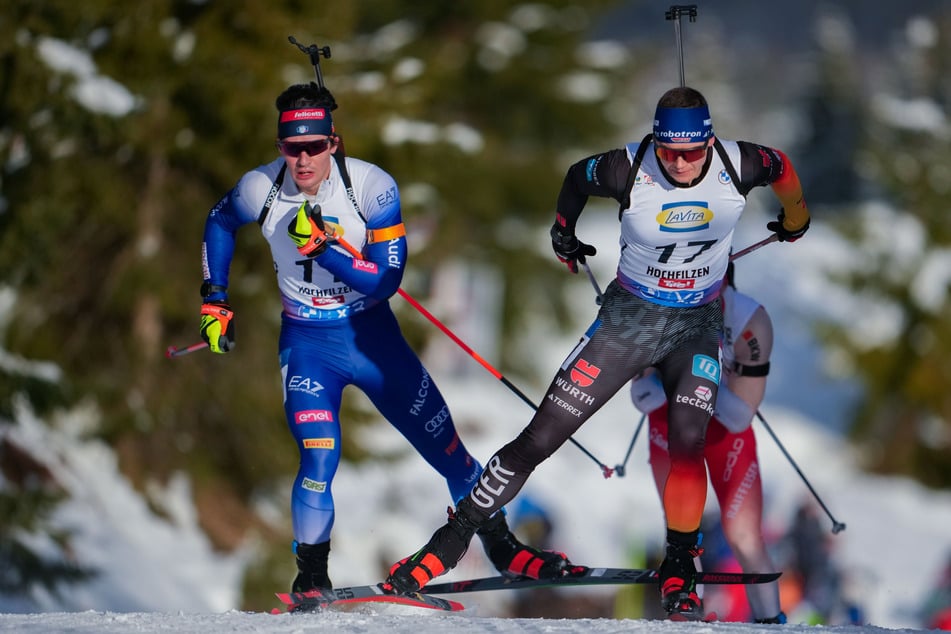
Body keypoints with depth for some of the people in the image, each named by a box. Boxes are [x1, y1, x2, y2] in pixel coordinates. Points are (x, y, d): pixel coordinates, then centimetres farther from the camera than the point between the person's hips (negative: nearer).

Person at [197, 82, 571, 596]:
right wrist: (214, 301, 7)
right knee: (319, 460, -21)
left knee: (445, 447, 6)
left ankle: (500, 546, 25)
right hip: (307, 344, 0)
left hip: (373, 335, 0)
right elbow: (219, 224, 9)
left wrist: (324, 245, -32)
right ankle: (311, 574, -3)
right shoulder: (260, 189, -15)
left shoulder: (372, 187, -20)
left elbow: (386, 281, -21)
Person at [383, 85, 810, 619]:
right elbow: (577, 176, 2)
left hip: (697, 325, 1)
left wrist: (795, 220, 26)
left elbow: (783, 167, 7)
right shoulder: (629, 170, -22)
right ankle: (449, 544, 5)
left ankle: (679, 568, -4)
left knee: (688, 444, -23)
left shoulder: (738, 166, -18)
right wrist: (563, 232, 19)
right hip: (629, 316, -1)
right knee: (540, 438, -4)